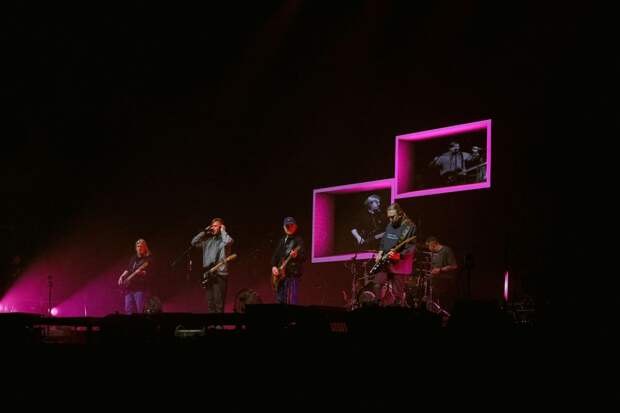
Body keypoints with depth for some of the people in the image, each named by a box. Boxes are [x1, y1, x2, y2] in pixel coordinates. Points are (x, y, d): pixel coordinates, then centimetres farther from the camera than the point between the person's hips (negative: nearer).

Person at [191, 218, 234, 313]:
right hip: (208, 275, 7)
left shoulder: (224, 240, -4)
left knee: (219, 305, -8)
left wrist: (223, 231, -11)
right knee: (209, 305, 10)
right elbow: (194, 242, 12)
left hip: (220, 275, -7)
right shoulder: (208, 240, 14)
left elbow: (228, 241, -28)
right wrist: (204, 232, 6)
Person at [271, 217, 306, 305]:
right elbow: (275, 255, 21)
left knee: (290, 301, -13)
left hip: (293, 274, -7)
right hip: (280, 274, 7)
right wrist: (273, 266, 5)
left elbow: (303, 257, -11)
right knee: (280, 300, 8)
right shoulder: (282, 241, 18)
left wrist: (296, 255, -32)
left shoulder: (298, 240, -2)